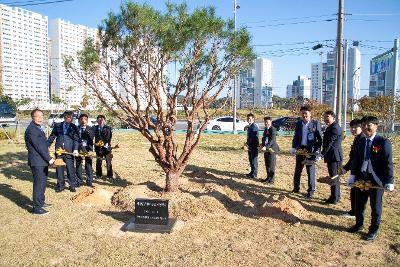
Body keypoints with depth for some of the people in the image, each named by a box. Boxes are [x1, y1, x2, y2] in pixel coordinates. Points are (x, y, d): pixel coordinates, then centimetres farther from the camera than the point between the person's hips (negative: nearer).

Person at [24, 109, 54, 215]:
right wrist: (49, 159, -17)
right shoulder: (31, 130, -17)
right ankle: (36, 208, 5)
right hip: (37, 162, -10)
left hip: (43, 161, 10)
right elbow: (38, 147, -20)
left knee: (43, 183, 19)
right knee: (38, 184, -4)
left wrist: (48, 159, 14)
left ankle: (40, 202, 34)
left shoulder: (38, 128, 13)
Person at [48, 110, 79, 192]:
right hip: (59, 150, 2)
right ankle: (60, 185, 20)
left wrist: (76, 149, -15)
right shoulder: (57, 126, 9)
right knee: (59, 169, 7)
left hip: (69, 151, -2)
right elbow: (52, 137, 13)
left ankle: (72, 185, 12)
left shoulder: (74, 127, 5)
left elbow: (76, 139, -2)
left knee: (70, 169, 0)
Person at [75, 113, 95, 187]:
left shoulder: (90, 129, 5)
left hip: (87, 148, 0)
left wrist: (87, 131, -24)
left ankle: (89, 181, 10)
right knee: (78, 165, 7)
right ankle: (79, 181, 19)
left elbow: (92, 137, -8)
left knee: (88, 165, 2)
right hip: (79, 148, 1)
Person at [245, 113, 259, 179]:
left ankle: (254, 174, 7)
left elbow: (252, 136, -21)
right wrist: (247, 143, 10)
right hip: (250, 145, 10)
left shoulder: (254, 126, -16)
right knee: (251, 160, 17)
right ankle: (252, 172, 28)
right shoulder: (249, 126, 13)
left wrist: (248, 143, -15)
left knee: (254, 160, -1)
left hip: (254, 146, -10)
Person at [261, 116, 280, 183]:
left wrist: (266, 147, -28)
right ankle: (268, 177, 25)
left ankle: (272, 178, 10)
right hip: (266, 149, 8)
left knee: (271, 165, -1)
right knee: (267, 164, 14)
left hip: (271, 149, -8)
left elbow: (272, 140, -21)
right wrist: (263, 146, 3)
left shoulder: (273, 129, -13)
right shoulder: (265, 129, 13)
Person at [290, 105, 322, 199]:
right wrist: (293, 147, -2)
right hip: (300, 149, 4)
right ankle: (296, 188, 27)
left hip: (311, 150, -4)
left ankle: (311, 190, 14)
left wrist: (317, 150, -10)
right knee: (297, 170, 12)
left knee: (311, 171, 3)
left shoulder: (315, 124, -4)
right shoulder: (298, 124, 7)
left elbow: (320, 139, -3)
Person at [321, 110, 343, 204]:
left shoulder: (335, 128, -16)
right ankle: (336, 196, 29)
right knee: (334, 177, 18)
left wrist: (322, 154, -16)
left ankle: (334, 198, 5)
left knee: (334, 177, -3)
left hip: (334, 156, -10)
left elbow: (329, 143, -20)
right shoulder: (330, 127, 16)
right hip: (331, 156, 10)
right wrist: (324, 154, 11)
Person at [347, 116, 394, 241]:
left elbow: (388, 163, -12)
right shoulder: (360, 142, 6)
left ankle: (373, 230, 27)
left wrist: (389, 181, -15)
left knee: (375, 207, 11)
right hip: (361, 180, 5)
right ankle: (359, 225, 38)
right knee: (359, 205, 18)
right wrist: (353, 176, 2)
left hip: (376, 181, -5)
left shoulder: (383, 142, -11)